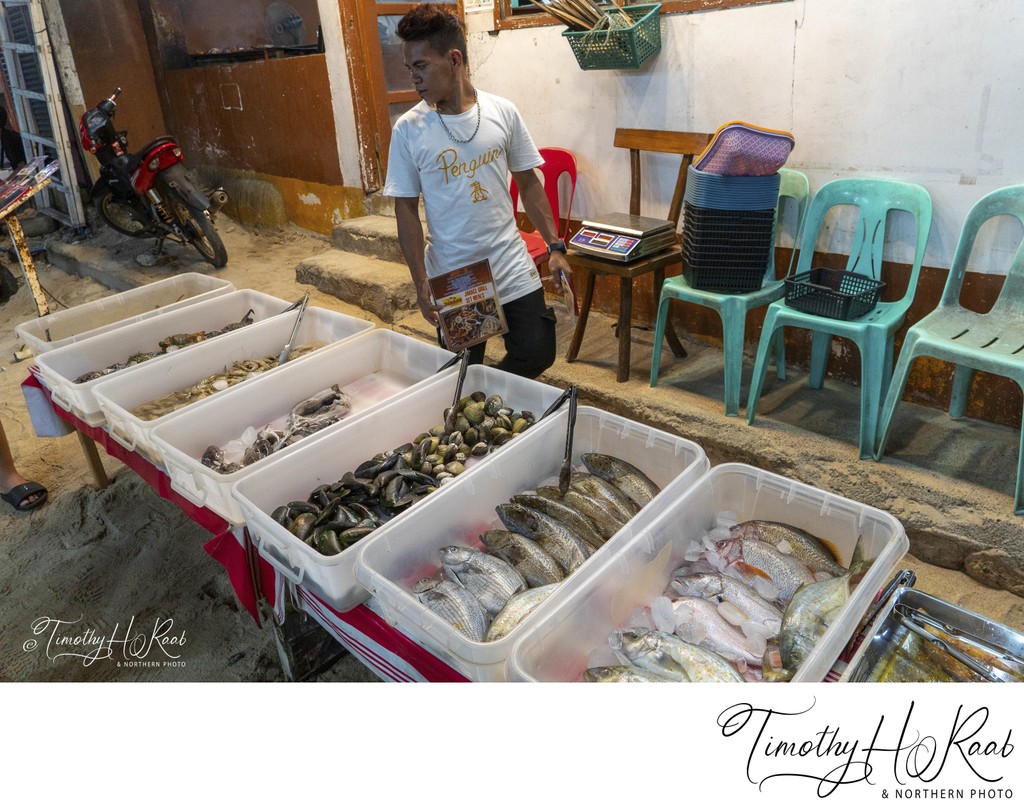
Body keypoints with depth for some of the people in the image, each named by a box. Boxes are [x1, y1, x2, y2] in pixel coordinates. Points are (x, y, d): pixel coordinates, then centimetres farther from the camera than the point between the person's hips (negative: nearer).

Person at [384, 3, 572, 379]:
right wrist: (421, 284, -9)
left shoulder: (503, 112, -3)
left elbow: (528, 183, 6)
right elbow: (406, 210, -3)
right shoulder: (408, 130, -7)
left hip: (513, 268, 2)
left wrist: (555, 247, 0)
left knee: (537, 354, 3)